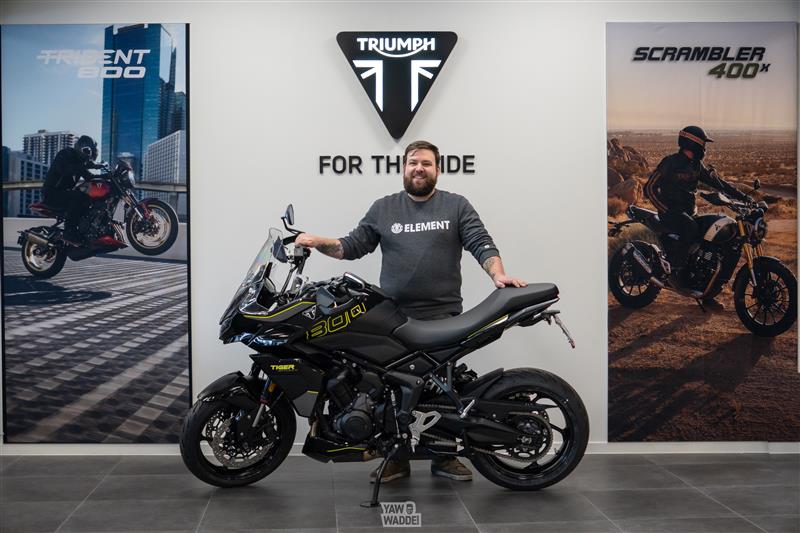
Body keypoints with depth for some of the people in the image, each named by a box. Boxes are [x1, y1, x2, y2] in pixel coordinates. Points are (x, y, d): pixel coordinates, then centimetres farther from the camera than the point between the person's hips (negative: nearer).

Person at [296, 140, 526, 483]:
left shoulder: (457, 206, 8)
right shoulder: (383, 208, 12)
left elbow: (482, 244, -1)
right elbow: (353, 246, 11)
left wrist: (498, 274, -19)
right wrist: (319, 242, -5)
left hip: (444, 316, -1)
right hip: (393, 317, 1)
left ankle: (444, 457, 18)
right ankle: (396, 458, 16)